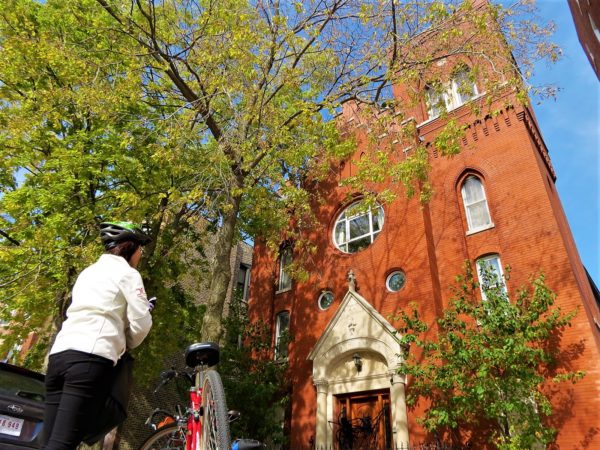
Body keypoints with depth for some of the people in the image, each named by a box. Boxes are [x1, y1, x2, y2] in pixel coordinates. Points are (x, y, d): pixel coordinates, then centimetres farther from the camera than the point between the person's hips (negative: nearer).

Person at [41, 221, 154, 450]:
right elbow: (141, 323, -2)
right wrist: (126, 345, 17)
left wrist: (117, 342, 24)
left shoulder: (88, 272, 27)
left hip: (58, 354, 8)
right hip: (91, 358, -8)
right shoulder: (127, 273, 3)